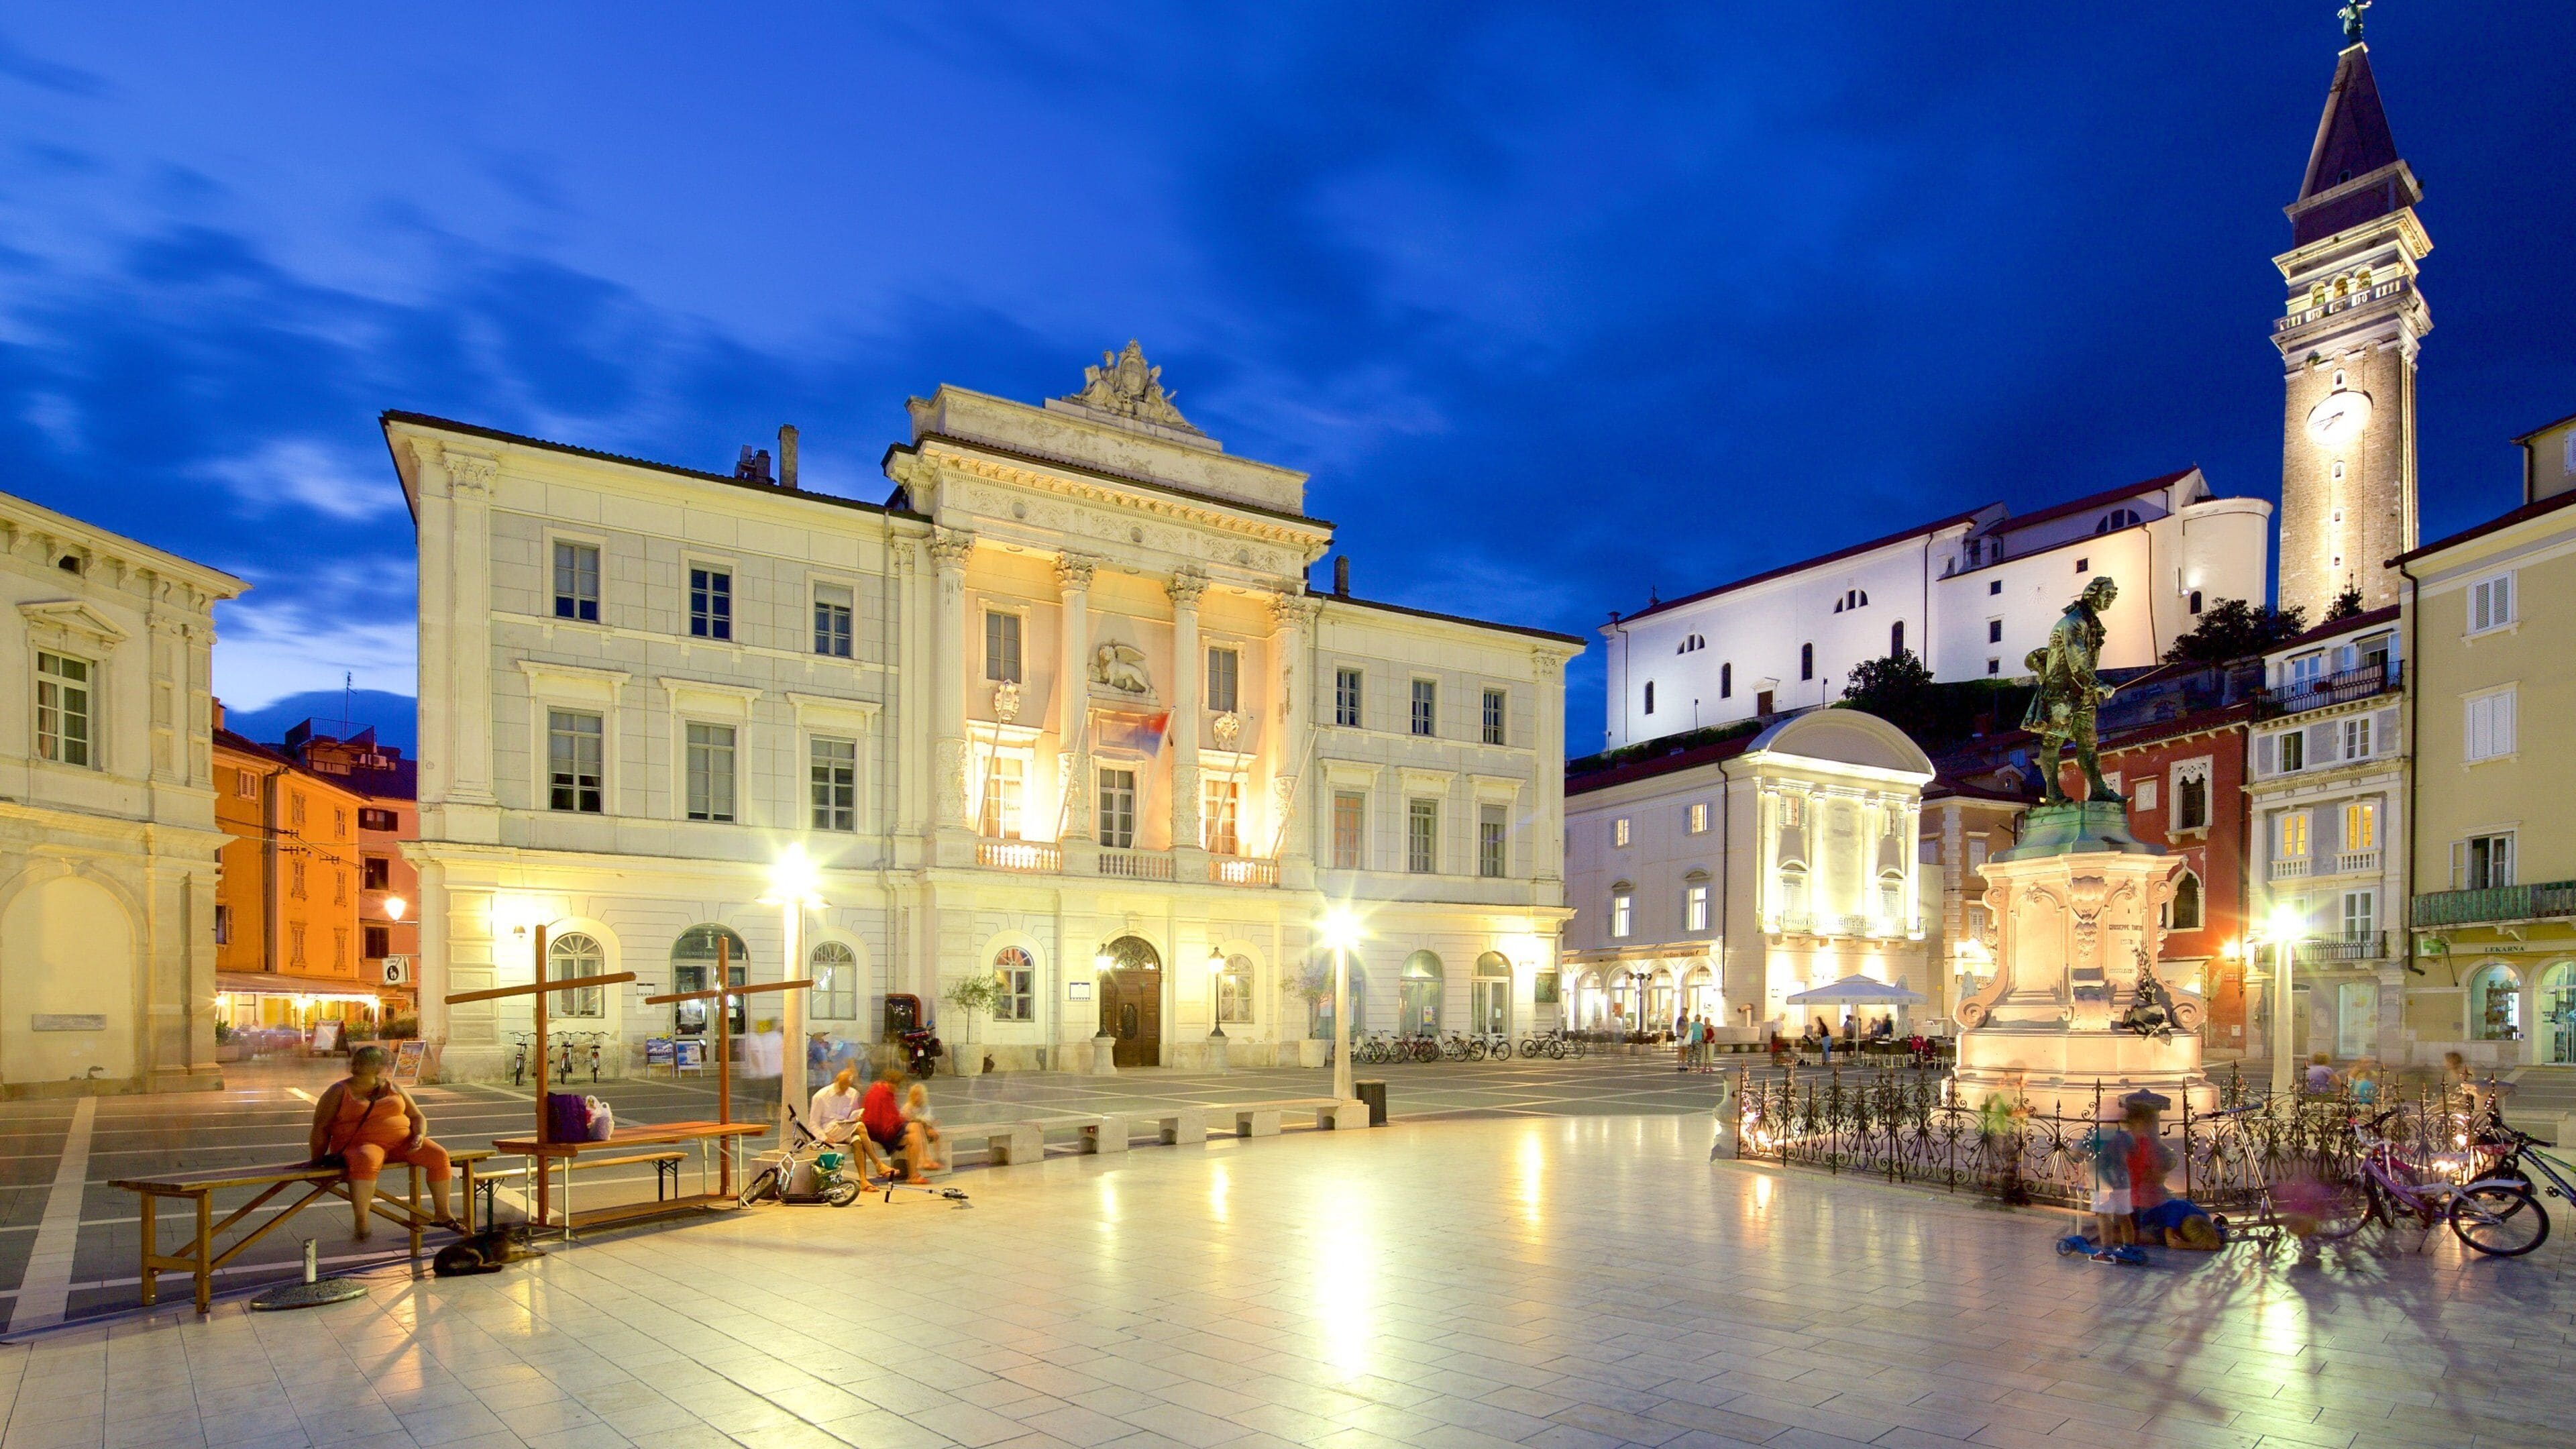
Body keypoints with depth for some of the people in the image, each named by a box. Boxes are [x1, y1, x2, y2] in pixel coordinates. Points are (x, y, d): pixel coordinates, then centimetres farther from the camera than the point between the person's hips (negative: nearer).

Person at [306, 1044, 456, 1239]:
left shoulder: (393, 1088, 17)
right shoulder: (339, 1092, 5)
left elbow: (417, 1117, 17)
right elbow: (320, 1128, 3)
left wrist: (420, 1136, -4)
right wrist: (317, 1163, -5)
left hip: (402, 1143, 5)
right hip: (360, 1144, -5)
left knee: (439, 1155, -20)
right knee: (367, 1161, -42)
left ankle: (442, 1214, -8)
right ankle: (361, 1224, -42)